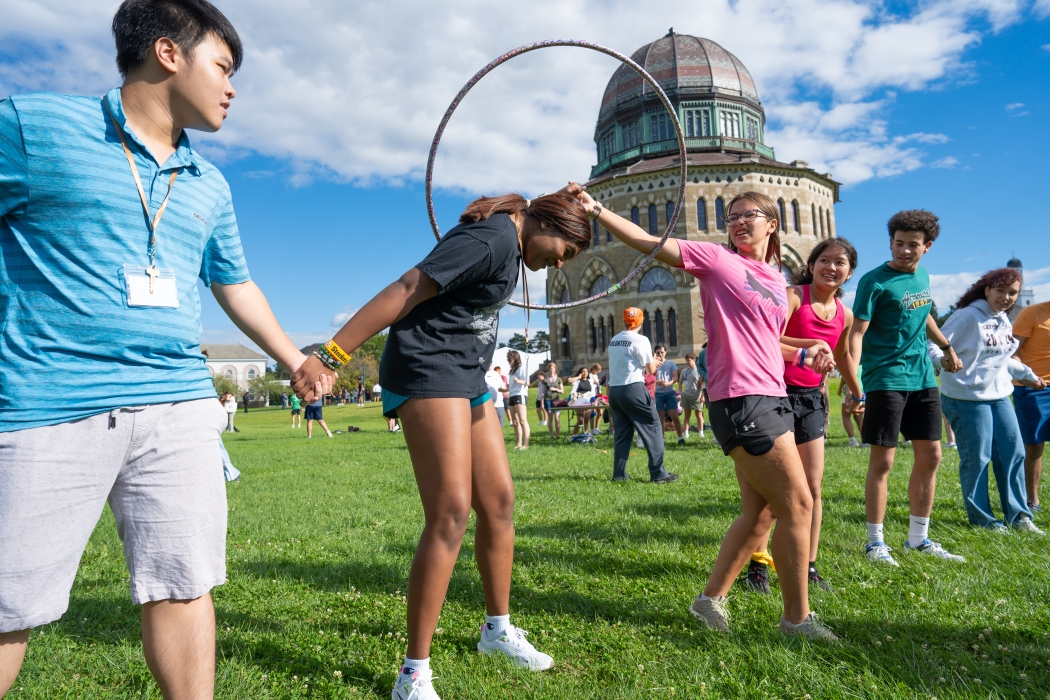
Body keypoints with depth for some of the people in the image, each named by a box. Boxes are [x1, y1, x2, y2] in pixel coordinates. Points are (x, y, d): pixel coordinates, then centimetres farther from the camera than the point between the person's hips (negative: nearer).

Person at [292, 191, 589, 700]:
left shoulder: (511, 241, 15)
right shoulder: (494, 237, -16)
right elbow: (408, 291, -24)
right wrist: (331, 354, -28)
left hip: (465, 378, 11)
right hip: (427, 368, -11)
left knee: (499, 501, 10)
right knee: (451, 513, -15)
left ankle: (497, 628, 27)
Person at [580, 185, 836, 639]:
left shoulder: (777, 281, 18)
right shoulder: (716, 260, -2)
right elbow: (648, 242, -8)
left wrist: (804, 355, 12)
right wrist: (596, 211, -16)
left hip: (771, 398, 8)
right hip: (740, 401, -8)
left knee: (758, 512, 11)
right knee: (797, 504, -3)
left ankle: (711, 598, 25)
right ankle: (797, 617, 14)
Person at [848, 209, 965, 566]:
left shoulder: (923, 277, 11)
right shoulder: (875, 281, -11)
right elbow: (857, 333, -17)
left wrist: (947, 347, 36)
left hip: (923, 379, 8)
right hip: (886, 380, -7)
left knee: (930, 456, 9)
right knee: (882, 461, -4)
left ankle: (919, 538, 21)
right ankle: (875, 542, 7)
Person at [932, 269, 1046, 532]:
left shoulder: (1004, 321, 13)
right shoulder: (967, 316, -12)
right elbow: (934, 344, -18)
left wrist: (1028, 374, 34)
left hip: (999, 397, 8)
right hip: (967, 398, -8)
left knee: (1014, 453, 9)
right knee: (977, 459, -3)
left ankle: (1019, 515, 21)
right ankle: (981, 518, 12)